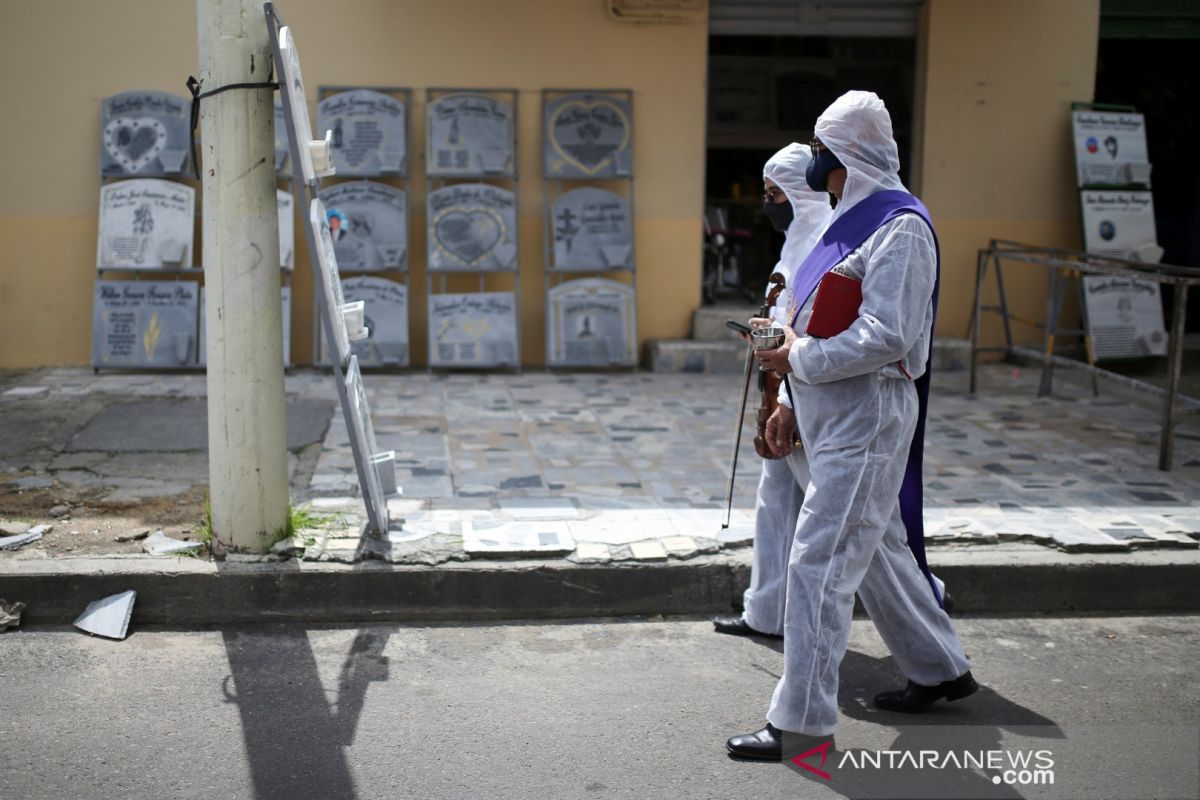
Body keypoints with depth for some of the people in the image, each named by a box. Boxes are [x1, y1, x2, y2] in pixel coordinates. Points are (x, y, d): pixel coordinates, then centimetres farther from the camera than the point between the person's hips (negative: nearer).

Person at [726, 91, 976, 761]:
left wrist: (801, 357, -16)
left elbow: (887, 335, -23)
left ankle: (804, 720, -1)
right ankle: (942, 668, 36)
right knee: (878, 551, 20)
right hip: (835, 416, 10)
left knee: (819, 564, -9)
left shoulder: (899, 226, -16)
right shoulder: (854, 218, 16)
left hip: (867, 417, -10)